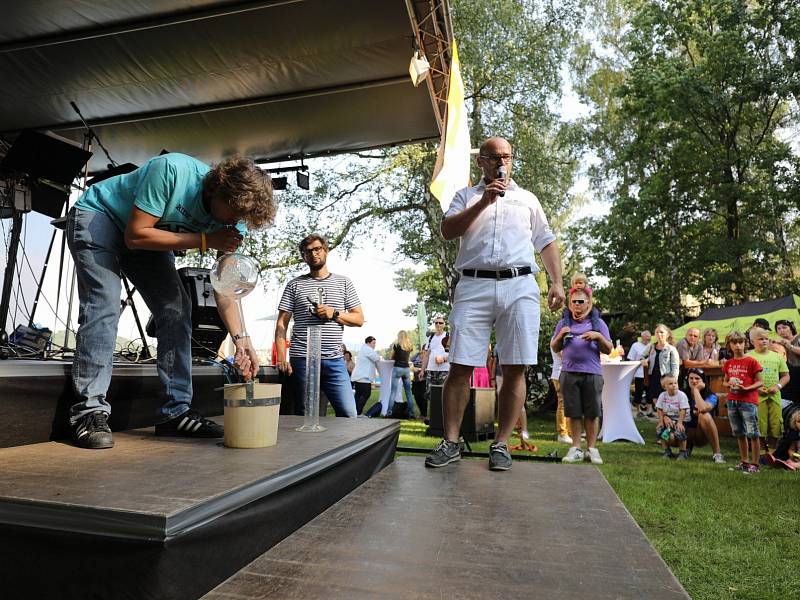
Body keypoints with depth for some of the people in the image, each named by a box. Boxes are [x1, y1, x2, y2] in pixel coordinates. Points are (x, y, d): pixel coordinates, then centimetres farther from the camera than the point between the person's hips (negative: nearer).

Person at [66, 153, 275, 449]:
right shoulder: (172, 170, -35)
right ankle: (90, 413, -16)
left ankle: (176, 412, -2)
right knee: (103, 307, -22)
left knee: (177, 308, -7)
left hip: (146, 234, 6)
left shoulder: (233, 219, -18)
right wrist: (204, 240, -36)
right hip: (97, 216, -5)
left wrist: (241, 339, -27)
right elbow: (136, 235, -31)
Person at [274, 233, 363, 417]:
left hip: (334, 360, 1)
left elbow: (359, 319, 10)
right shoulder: (294, 285, 11)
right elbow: (282, 323, 6)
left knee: (349, 415, -5)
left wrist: (334, 313, -8)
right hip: (302, 359, 0)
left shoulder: (344, 283, 13)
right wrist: (281, 356, -6)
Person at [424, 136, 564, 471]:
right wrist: (483, 202, -5)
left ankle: (501, 444, 6)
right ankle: (450, 443, 4)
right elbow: (447, 231, 2)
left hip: (519, 286, 2)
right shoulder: (467, 196, 19)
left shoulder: (527, 199, 24)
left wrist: (557, 282, 8)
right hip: (474, 286, -1)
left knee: (515, 368, -3)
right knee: (460, 367, -5)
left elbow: (546, 243, 21)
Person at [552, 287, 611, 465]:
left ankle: (592, 448, 11)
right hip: (569, 372, 1)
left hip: (592, 373, -1)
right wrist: (560, 336, -4)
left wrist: (598, 336, -9)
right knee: (573, 412, 2)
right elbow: (554, 349, 15)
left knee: (592, 413, 1)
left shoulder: (598, 323, 11)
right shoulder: (564, 322, 14)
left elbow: (608, 350, 9)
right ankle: (575, 449, 9)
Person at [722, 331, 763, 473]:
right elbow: (724, 382, 17)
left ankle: (754, 464, 5)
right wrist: (729, 384, -5)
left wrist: (746, 388, -18)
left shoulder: (751, 361, -5)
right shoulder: (728, 363, 10)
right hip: (732, 401, 5)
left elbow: (759, 382, -4)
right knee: (739, 433, 13)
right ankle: (744, 461, 24)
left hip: (748, 401, -5)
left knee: (752, 433, -3)